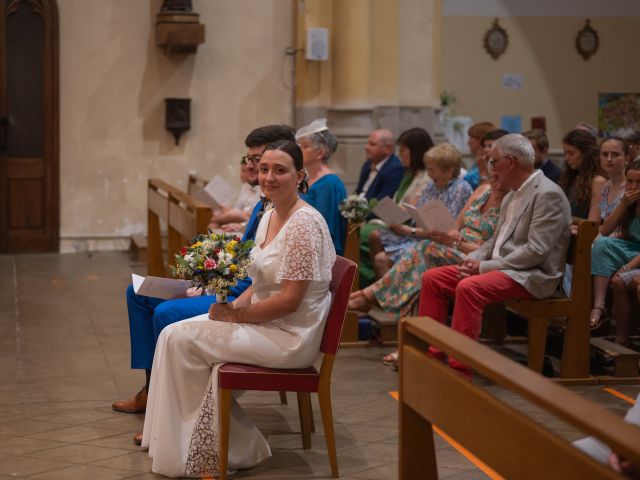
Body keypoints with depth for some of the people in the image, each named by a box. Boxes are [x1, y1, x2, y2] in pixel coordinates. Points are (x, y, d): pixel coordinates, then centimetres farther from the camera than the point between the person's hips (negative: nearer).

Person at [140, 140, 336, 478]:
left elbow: (290, 300, -22)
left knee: (180, 339, -10)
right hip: (264, 322, 9)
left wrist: (236, 314, -14)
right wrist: (233, 305, -1)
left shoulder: (304, 224, -19)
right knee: (177, 333, -1)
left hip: (290, 337, -9)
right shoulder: (269, 218, 9)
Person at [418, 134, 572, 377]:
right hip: (500, 267, 10)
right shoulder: (513, 195, 17)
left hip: (531, 276, -10)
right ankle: (430, 354, 3)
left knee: (468, 287, -33)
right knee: (432, 278, 1)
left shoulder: (548, 194, -13)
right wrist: (473, 259, 1)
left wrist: (484, 266, -18)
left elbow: (536, 251, -20)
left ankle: (460, 369, -29)